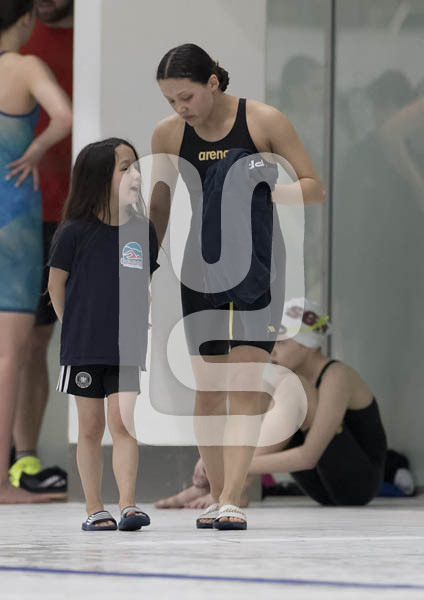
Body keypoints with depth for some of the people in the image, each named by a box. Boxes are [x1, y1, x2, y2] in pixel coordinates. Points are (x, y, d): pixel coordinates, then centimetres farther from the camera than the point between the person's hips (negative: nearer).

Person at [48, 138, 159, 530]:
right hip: (84, 350, -2)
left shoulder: (143, 232, 1)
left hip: (127, 350, 2)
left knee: (123, 424, -7)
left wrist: (137, 328, 8)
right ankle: (94, 509, 13)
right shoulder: (76, 232, -9)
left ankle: (128, 505, -8)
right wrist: (76, 330, 9)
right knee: (91, 428, 6)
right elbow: (56, 284, 2)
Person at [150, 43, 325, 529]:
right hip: (200, 267, 3)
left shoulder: (263, 121, -9)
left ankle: (231, 500, -17)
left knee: (245, 387, -12)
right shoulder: (167, 134, 0)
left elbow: (314, 189, -5)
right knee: (207, 390, 4)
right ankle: (217, 497, 14)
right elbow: (158, 208, 11)